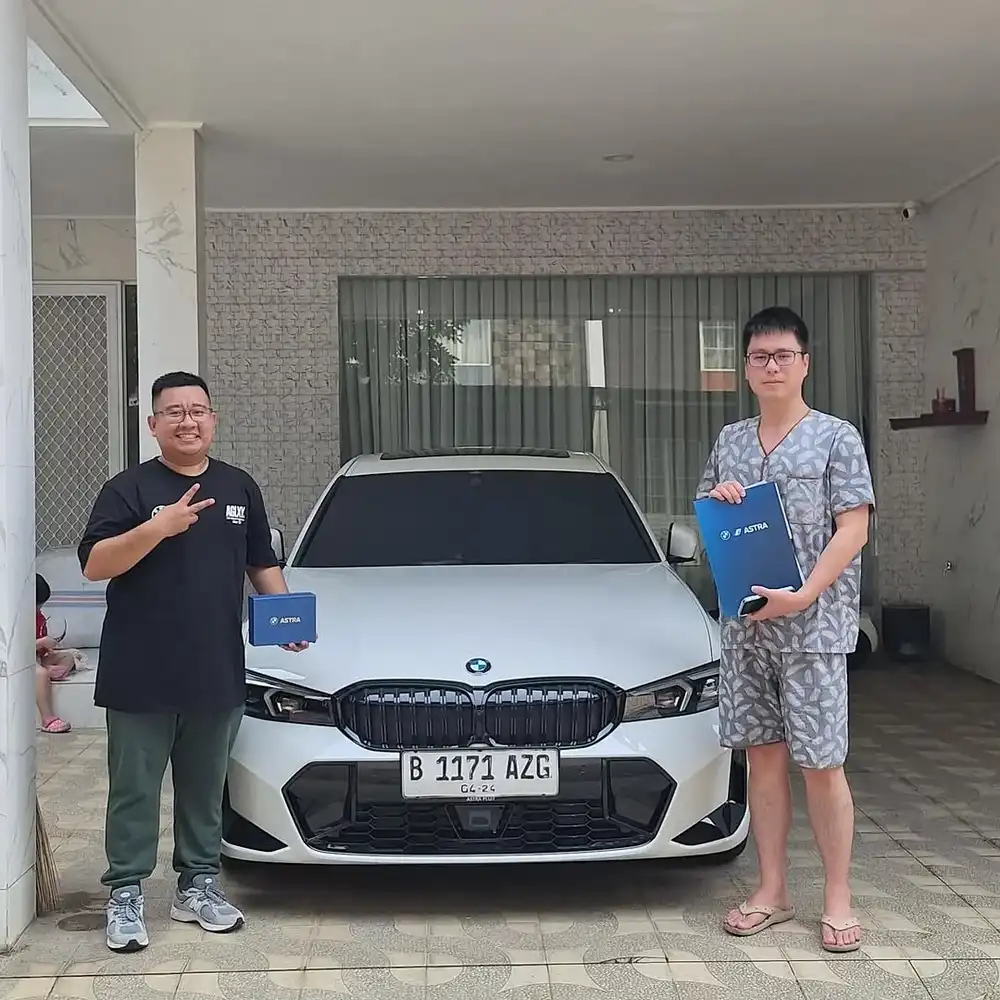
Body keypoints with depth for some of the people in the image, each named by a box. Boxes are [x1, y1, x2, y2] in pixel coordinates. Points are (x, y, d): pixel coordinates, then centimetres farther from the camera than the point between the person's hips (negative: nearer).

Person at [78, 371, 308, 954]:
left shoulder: (240, 488, 12)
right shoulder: (130, 489, -3)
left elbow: (262, 563, 19)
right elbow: (94, 565, -13)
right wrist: (159, 527, -25)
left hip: (217, 674, 4)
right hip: (140, 676, -4)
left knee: (205, 789, 13)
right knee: (135, 790, 3)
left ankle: (198, 886, 25)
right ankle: (126, 895, 12)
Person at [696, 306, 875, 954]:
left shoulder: (836, 437, -2)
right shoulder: (730, 442, 13)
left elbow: (853, 528, -9)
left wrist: (803, 595, -19)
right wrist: (717, 501, -3)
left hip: (812, 627, -5)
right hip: (744, 626, 5)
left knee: (821, 763, -2)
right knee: (763, 755, 10)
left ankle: (838, 897, 11)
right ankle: (772, 890, 20)